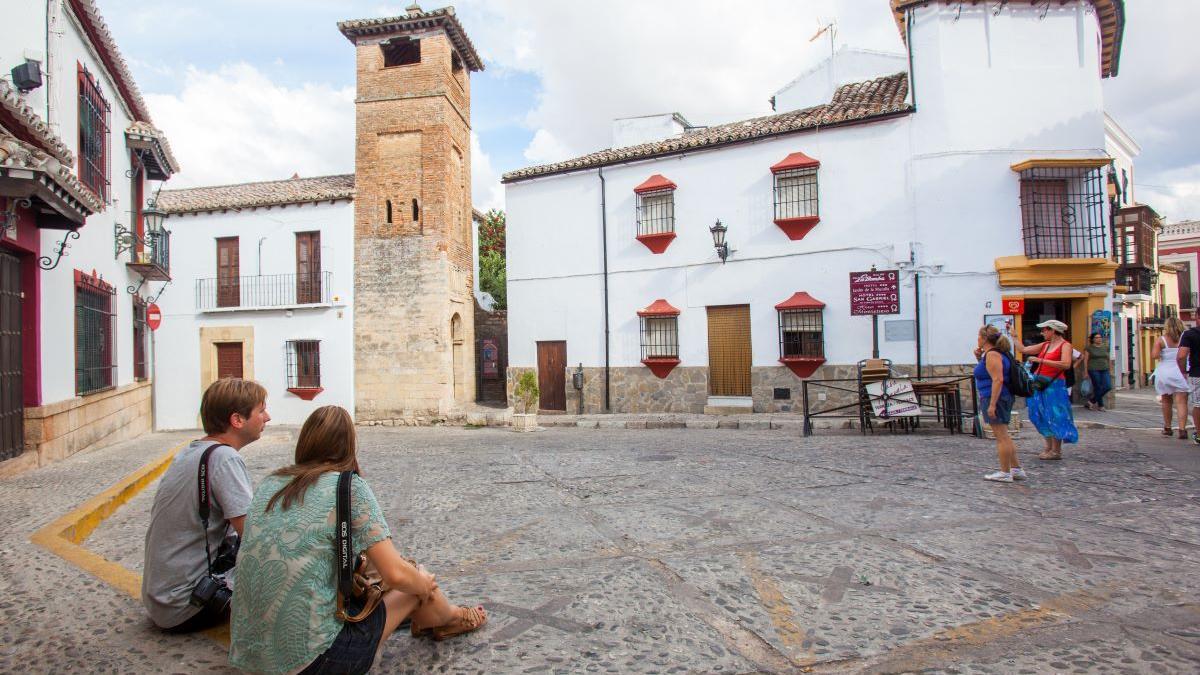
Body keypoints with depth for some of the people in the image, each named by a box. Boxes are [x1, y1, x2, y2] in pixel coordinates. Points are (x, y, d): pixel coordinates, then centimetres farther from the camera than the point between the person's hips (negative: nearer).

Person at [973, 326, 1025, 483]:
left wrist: (992, 404, -24)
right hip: (1003, 399, 10)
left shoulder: (992, 354, -16)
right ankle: (1016, 469, 22)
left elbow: (998, 379, -23)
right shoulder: (994, 353, 15)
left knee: (1001, 437, -4)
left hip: (995, 399, -10)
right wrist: (979, 358, 14)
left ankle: (1005, 473, 1)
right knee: (1004, 436, 16)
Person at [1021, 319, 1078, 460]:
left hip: (1053, 384, -7)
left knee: (1054, 417, -3)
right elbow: (1023, 350, 19)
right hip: (1039, 384, 7)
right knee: (1042, 416, 12)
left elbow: (1066, 365, -21)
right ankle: (1049, 447, 22)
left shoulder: (1065, 345, -7)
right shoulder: (1045, 345, 13)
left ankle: (1056, 451, 4)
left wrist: (1041, 360, -22)